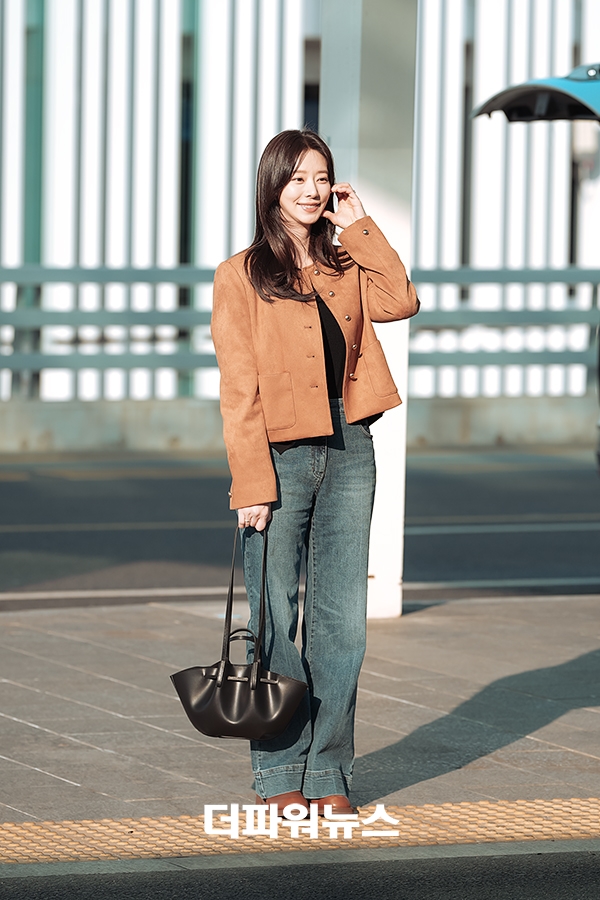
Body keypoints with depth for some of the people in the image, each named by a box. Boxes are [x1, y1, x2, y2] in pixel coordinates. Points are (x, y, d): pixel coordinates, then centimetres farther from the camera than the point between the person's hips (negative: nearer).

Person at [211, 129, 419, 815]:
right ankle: (279, 776, 8)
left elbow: (400, 302, -5)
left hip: (347, 451, 4)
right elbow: (239, 390, -6)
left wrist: (358, 228, -1)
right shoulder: (241, 276, -1)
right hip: (280, 456, -4)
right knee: (275, 623, 0)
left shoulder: (344, 267, 14)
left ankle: (328, 772, 10)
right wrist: (251, 484, -13)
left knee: (342, 623, 4)